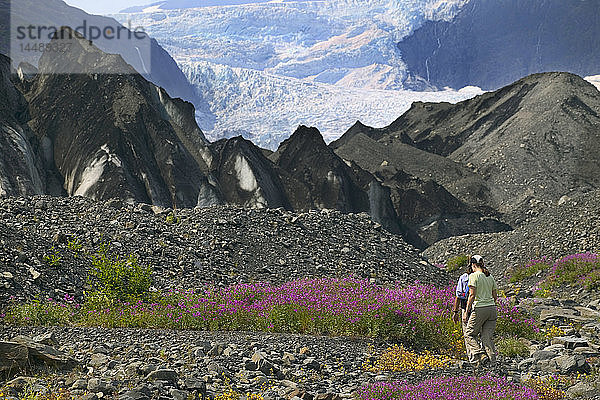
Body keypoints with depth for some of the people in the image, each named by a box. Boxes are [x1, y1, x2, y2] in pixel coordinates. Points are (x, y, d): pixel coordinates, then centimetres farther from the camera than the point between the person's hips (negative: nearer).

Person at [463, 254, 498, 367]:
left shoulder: (474, 276, -8)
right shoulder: (490, 277, 12)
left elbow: (472, 295, -13)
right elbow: (495, 296, 13)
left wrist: (467, 312, -9)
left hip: (479, 309, -6)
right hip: (492, 308, 6)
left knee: (469, 335, 8)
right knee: (487, 337, 10)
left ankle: (480, 355, -9)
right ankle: (492, 361, 4)